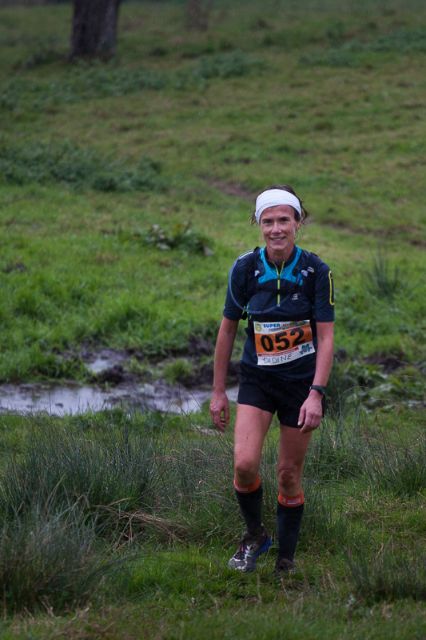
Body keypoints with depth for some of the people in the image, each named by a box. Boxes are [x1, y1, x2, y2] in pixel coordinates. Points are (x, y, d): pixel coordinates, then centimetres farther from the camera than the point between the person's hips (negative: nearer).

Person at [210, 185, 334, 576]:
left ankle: (286, 558, 22)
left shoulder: (316, 271, -11)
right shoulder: (245, 268, -8)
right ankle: (254, 536, 11)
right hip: (257, 379, 1)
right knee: (244, 463, -16)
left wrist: (316, 394, -18)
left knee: (289, 474, 3)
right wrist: (218, 392, 5)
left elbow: (325, 337, -9)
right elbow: (228, 328, 2)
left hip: (302, 382, -1)